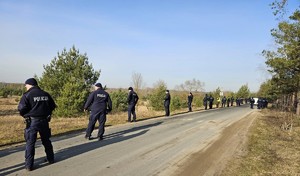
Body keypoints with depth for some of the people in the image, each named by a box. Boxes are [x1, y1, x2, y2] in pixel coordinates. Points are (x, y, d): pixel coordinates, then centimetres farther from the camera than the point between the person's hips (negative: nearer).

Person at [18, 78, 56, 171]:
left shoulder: (27, 95, -9)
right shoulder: (45, 94, 6)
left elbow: (21, 108, -15)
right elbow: (52, 106, 10)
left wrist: (24, 115, 5)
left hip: (32, 121, -4)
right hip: (44, 121, 4)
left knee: (30, 143, 5)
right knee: (46, 141, 19)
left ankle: (29, 165, 8)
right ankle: (51, 159, 30)